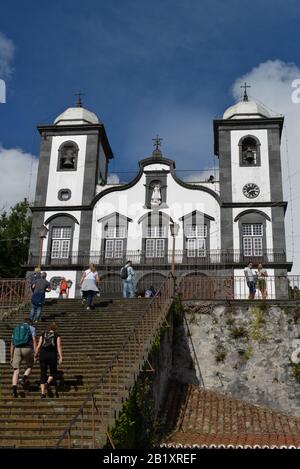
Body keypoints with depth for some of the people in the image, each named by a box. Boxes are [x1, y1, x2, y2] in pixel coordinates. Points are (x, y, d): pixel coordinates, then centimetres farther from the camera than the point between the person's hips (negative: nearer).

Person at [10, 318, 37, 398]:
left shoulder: (16, 329, 24)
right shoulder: (31, 328, 13)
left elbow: (12, 344, 21)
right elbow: (34, 340, -2)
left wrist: (11, 357, 23)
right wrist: (35, 353, -6)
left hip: (17, 350, 2)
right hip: (27, 349, -2)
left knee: (16, 370, -1)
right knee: (29, 367, 22)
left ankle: (14, 388, -20)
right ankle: (24, 378, -5)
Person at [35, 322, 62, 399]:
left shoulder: (43, 334, 14)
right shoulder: (57, 335, 8)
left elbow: (38, 346, 6)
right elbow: (59, 346, -5)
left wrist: (35, 356, 13)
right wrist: (60, 357, -10)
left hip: (43, 355, 2)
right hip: (52, 355, -2)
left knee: (43, 374, 8)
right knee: (53, 373, 16)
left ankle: (43, 393, 0)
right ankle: (47, 383, -14)